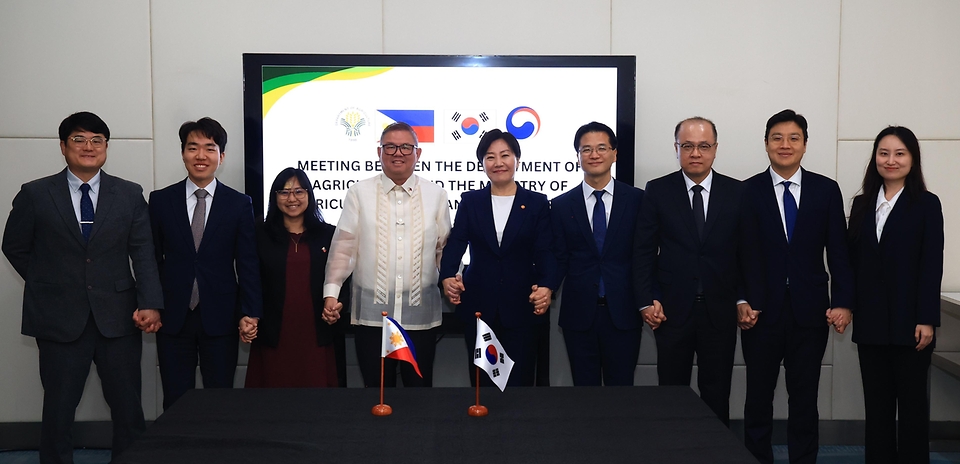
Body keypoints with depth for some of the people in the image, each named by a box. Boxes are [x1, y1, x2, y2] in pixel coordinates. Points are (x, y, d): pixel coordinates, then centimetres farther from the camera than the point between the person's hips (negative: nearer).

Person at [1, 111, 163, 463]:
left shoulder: (130, 195, 4)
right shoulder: (35, 194, 2)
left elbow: (143, 253, -2)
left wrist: (150, 304, -13)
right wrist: (46, 285, 6)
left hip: (117, 316, 1)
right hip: (60, 317, 0)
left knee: (128, 406, 5)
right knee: (59, 408, 8)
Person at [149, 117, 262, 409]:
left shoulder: (239, 204, 2)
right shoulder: (160, 201, 6)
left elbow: (248, 264, 0)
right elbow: (152, 259, 9)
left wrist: (250, 314, -7)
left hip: (220, 319, -1)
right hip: (173, 318, 1)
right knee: (175, 404, 6)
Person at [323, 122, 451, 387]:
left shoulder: (436, 195, 4)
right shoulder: (359, 193, 1)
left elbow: (445, 249, 10)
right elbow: (343, 248, 1)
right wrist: (331, 293, -5)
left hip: (420, 314, 1)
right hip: (371, 314, -1)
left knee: (420, 389, 11)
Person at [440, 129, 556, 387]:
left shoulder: (537, 203, 4)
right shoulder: (470, 201, 8)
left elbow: (545, 252, -3)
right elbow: (455, 243, -4)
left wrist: (546, 287, -23)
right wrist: (448, 276, -24)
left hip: (522, 308, -1)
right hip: (478, 307, 1)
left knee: (520, 380, 2)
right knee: (481, 381, 8)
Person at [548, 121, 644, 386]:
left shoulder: (637, 200, 2)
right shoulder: (562, 205, 5)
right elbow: (559, 258, 3)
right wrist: (547, 288, -15)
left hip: (623, 314, -1)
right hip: (579, 314, 1)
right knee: (584, 390, 10)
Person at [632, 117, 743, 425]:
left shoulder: (737, 192, 2)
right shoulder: (657, 191, 0)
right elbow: (643, 251, 1)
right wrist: (647, 301, -6)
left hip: (720, 310, 1)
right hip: (672, 309, 0)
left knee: (716, 394, 9)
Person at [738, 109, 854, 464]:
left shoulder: (826, 190, 5)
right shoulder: (748, 191, 0)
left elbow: (838, 251, 2)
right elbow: (742, 252, -5)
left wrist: (842, 301, -6)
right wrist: (743, 301, -13)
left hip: (810, 310, 1)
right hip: (763, 309, -1)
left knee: (805, 397, 10)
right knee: (759, 395, 9)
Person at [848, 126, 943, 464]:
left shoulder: (926, 204, -1)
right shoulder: (862, 204, 10)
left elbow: (932, 265, -6)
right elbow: (853, 261, 7)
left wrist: (926, 320, -12)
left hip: (908, 321, -3)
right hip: (870, 321, 3)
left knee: (912, 403, 6)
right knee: (876, 404, 9)